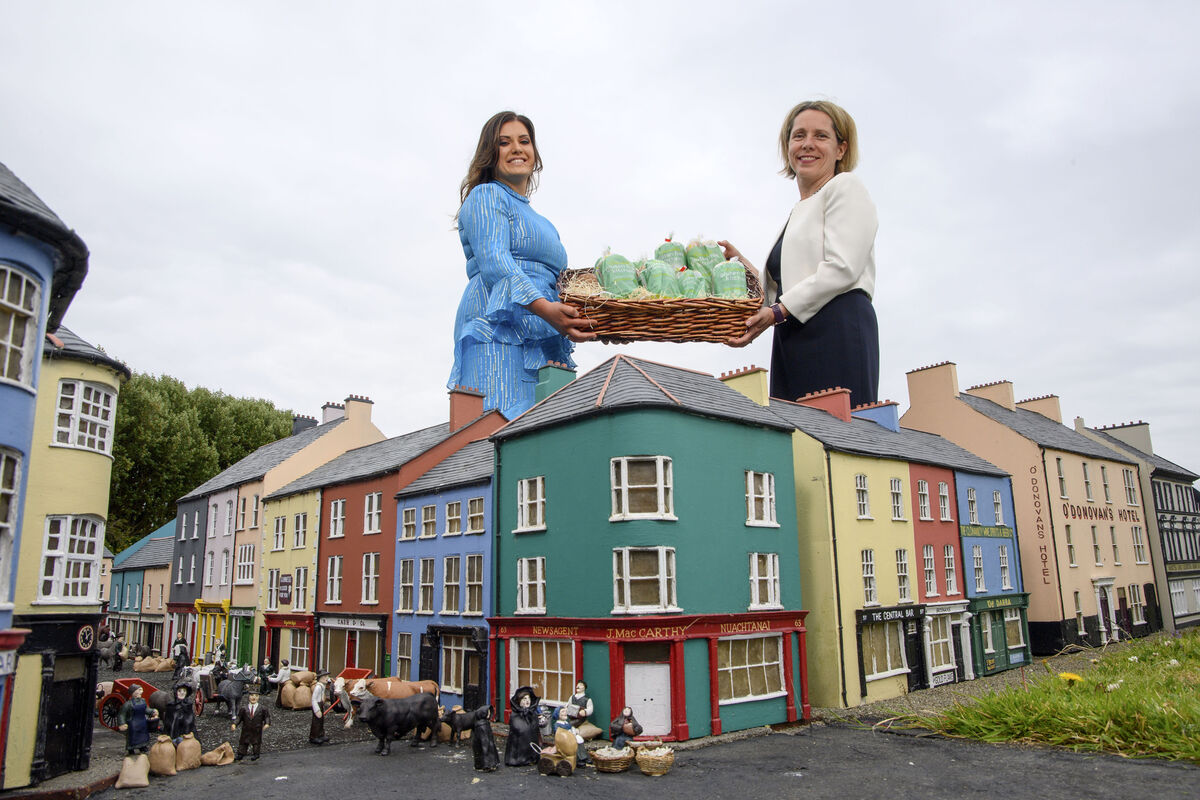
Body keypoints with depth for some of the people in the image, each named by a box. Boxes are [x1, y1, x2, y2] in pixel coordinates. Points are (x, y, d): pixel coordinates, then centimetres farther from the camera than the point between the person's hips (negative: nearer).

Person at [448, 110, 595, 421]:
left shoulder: (538, 221, 33)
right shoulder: (486, 196, 8)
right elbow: (493, 263, -10)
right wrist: (545, 308, -25)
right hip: (500, 331, -7)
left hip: (541, 343, 7)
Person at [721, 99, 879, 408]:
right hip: (794, 342, 7)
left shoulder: (845, 186, 6)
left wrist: (778, 312, -15)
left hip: (837, 331, -7)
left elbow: (842, 269, -9)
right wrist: (740, 264, 13)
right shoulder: (797, 213, 28)